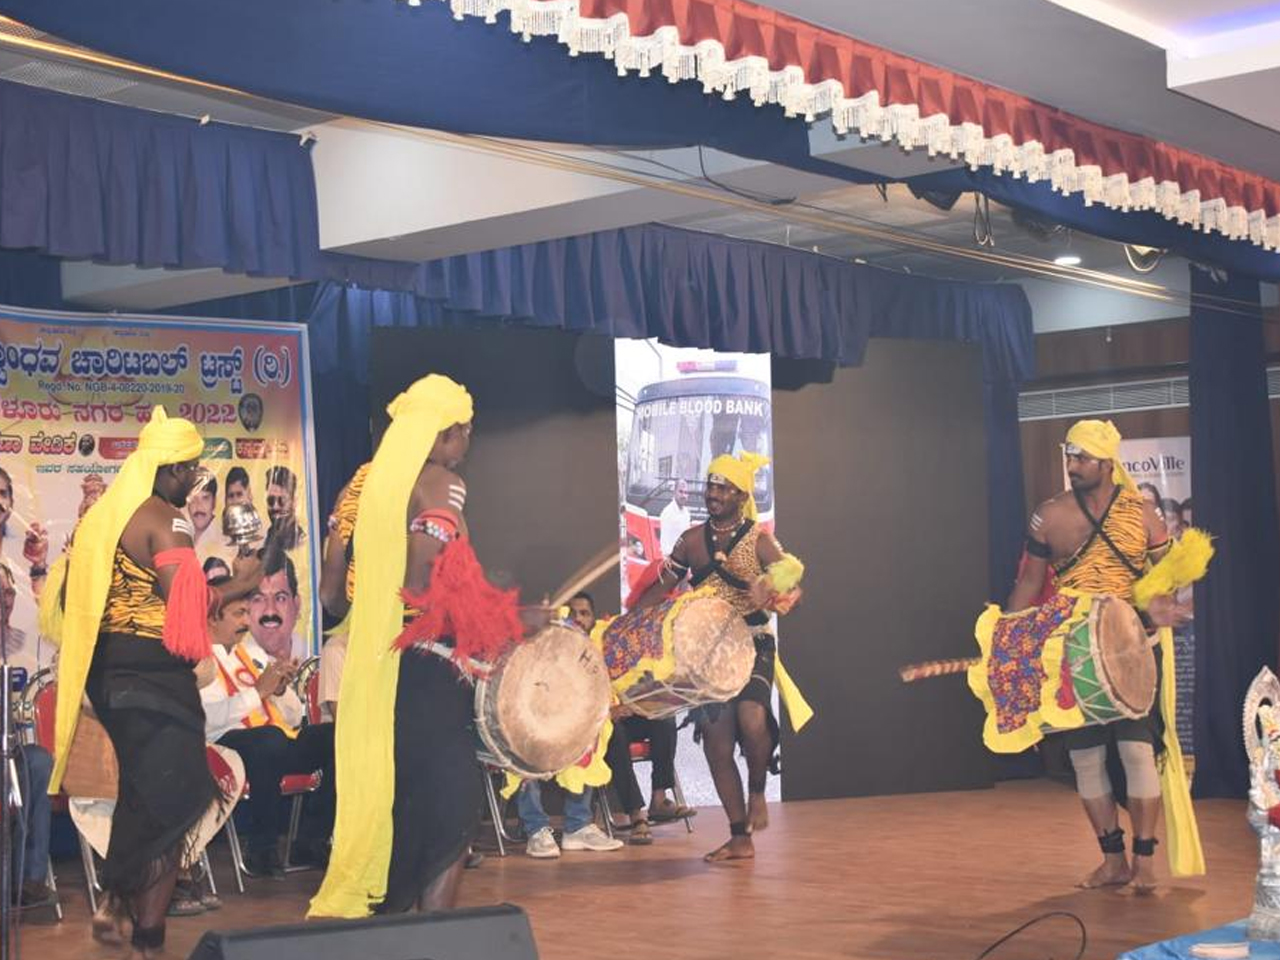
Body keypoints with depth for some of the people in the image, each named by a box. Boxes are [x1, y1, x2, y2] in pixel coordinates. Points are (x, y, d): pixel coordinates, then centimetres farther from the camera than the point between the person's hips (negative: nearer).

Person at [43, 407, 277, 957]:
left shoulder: (103, 513, 11)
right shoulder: (164, 518, -13)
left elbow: (65, 592, 16)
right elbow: (188, 602, -20)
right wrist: (241, 585, -5)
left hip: (105, 668, 8)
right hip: (153, 671, -8)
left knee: (139, 791, 23)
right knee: (171, 801, 0)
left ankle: (116, 900, 25)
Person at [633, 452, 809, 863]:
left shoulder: (759, 540, -2)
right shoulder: (691, 540, 9)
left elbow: (790, 585, -11)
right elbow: (661, 587, 13)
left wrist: (771, 595, -32)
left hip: (751, 646, -4)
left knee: (752, 720, -28)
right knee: (716, 745, 2)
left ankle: (758, 791, 2)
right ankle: (740, 838, 13)